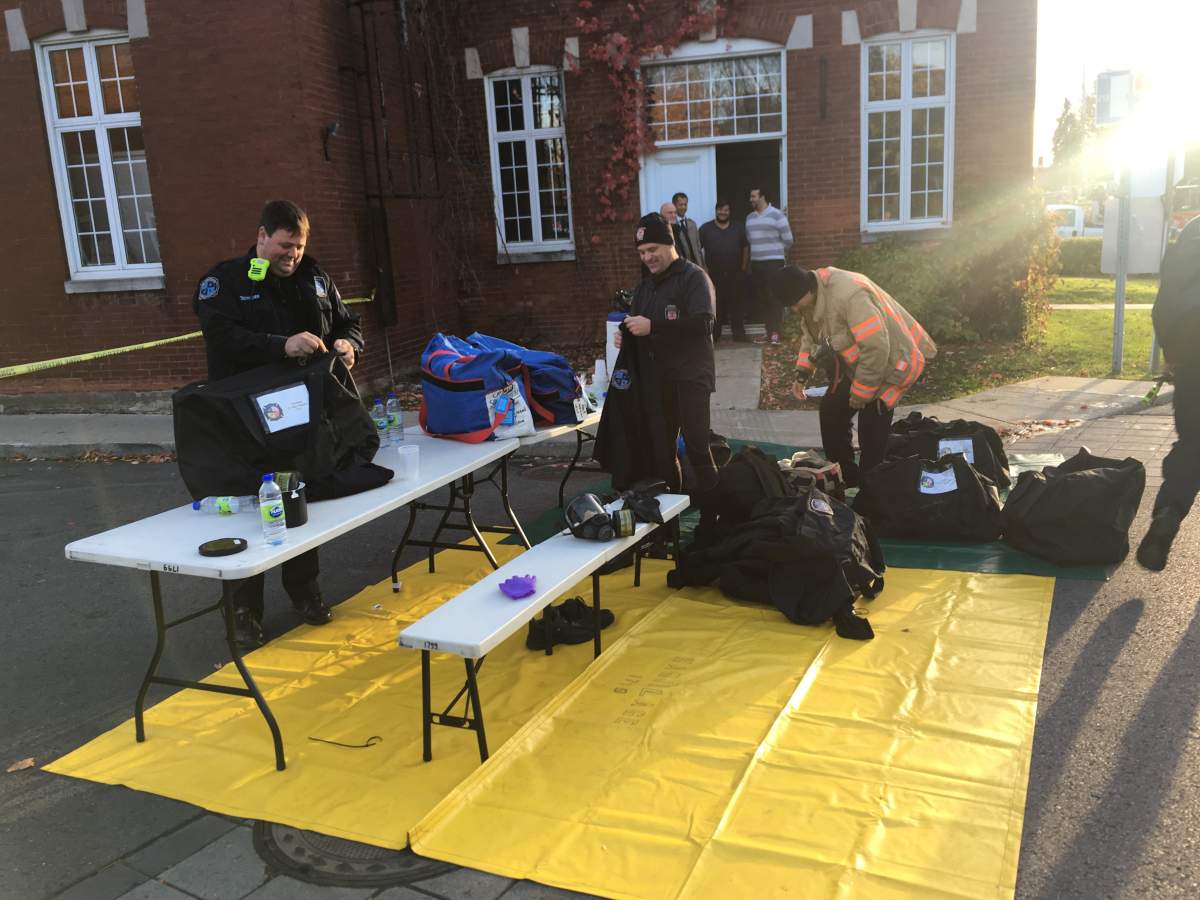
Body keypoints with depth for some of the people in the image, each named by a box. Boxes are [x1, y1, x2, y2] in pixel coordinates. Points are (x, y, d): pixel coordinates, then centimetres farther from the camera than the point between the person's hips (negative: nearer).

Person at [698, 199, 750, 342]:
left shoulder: (738, 228, 10)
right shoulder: (705, 228, 4)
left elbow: (745, 247, 13)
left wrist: (744, 266, 5)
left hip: (735, 275, 1)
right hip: (714, 275, -1)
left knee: (736, 304, 3)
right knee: (715, 305, 2)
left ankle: (739, 334, 8)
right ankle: (714, 335, 11)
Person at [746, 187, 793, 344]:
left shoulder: (776, 215, -5)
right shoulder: (749, 217, 13)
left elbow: (788, 239, -1)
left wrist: (776, 251, 11)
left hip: (773, 262, -6)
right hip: (755, 262, 6)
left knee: (774, 298, -7)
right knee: (760, 299, 5)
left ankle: (776, 332, -4)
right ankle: (769, 331, 12)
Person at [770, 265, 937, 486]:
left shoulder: (848, 296, -37)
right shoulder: (812, 295, -8)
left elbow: (877, 349, -35)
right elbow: (809, 335, 10)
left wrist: (861, 393, -24)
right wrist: (802, 373, -2)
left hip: (890, 362, -9)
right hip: (855, 362, 9)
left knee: (871, 429, -11)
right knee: (832, 410, 13)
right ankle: (844, 478, 29)